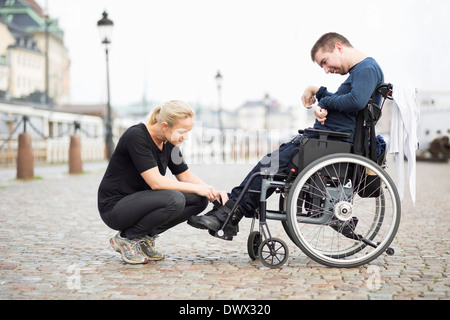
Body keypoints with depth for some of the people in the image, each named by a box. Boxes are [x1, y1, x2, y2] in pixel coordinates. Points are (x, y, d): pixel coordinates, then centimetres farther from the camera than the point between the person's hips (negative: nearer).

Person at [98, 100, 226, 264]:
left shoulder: (169, 142, 1)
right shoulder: (136, 136, -23)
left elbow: (185, 175, 10)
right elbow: (155, 182, -29)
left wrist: (211, 192, -6)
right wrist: (196, 188, -23)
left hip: (141, 201, 8)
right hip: (115, 207, -8)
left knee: (200, 199, -5)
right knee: (174, 199, -31)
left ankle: (144, 237, 3)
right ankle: (126, 238, -10)